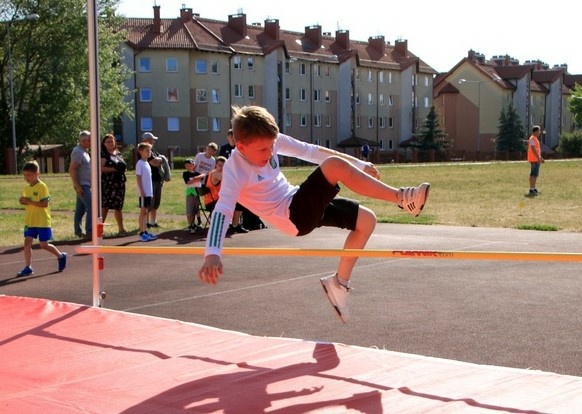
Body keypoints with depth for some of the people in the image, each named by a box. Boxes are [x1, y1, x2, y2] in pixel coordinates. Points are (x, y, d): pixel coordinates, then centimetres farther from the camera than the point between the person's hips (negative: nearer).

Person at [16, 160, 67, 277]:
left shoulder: (42, 186, -12)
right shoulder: (26, 188, 9)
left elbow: (45, 204, -20)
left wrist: (30, 201, -24)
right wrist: (23, 201, -4)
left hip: (42, 221, -6)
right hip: (29, 221, 6)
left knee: (44, 245, 2)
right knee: (27, 242, -3)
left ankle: (61, 256, 25)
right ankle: (27, 268, 2)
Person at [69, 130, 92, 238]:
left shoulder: (84, 151, 16)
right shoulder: (78, 152, -14)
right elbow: (72, 170, -20)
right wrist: (77, 185, -22)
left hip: (85, 185, 10)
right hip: (82, 185, -10)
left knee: (80, 209, 11)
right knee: (91, 207, -13)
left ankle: (78, 231, 16)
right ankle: (89, 231, -13)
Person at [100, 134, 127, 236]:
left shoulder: (118, 154, 17)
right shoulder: (103, 154, -3)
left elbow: (123, 166, 26)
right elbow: (101, 168, -14)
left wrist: (122, 168, 2)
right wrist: (114, 169, -20)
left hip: (119, 184, 6)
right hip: (107, 184, -6)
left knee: (118, 206, 9)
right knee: (104, 206, -6)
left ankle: (121, 229, 13)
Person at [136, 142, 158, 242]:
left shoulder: (147, 163, 15)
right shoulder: (140, 164, -10)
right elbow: (138, 178, -14)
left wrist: (151, 191, 16)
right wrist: (142, 191, -18)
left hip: (149, 192, 8)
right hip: (143, 192, -8)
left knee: (146, 211, 9)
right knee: (143, 211, -4)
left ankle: (145, 231, 13)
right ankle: (142, 233, -1)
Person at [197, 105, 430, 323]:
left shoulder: (269, 140, -4)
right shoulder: (235, 170, -24)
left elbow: (309, 151, 5)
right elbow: (223, 209, -38)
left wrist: (359, 165, 10)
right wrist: (212, 254, -53)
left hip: (304, 203, 8)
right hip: (295, 216, -8)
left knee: (366, 220, 9)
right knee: (335, 166, -26)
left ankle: (339, 282, 15)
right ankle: (401, 198, -19)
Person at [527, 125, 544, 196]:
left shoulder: (535, 139, 19)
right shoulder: (532, 139, -14)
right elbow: (533, 149, -23)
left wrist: (541, 158, 25)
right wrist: (538, 158, -26)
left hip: (536, 159, 11)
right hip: (534, 160, -11)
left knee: (535, 174, 14)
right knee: (533, 174, -12)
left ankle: (534, 188, 19)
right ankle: (531, 190, -13)